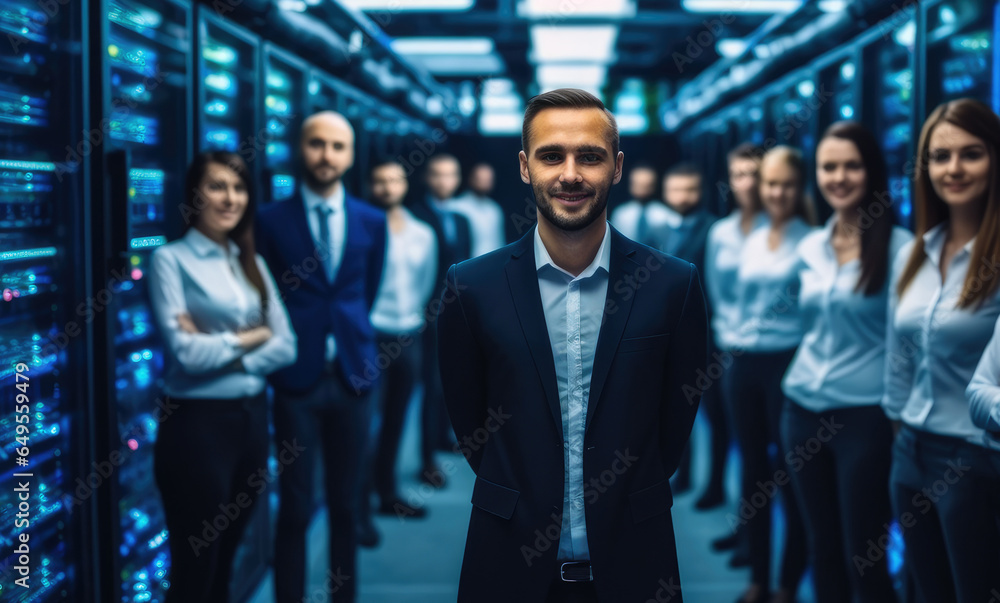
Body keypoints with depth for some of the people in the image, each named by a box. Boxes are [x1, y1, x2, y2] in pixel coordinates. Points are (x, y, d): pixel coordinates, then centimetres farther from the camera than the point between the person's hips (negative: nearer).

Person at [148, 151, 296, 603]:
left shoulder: (252, 263, 11)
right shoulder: (170, 259, -7)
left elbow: (285, 346, 3)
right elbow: (184, 352, -17)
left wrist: (219, 349, -11)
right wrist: (248, 338, -5)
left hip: (253, 419, 6)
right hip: (198, 424, -6)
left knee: (224, 563, 16)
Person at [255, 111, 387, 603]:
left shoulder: (372, 221, 6)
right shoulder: (272, 220, -2)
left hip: (352, 375, 3)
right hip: (297, 378, -3)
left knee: (346, 503, 12)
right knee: (296, 506, 2)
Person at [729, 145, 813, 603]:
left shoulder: (811, 241, -7)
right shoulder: (752, 241, 11)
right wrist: (736, 343, 13)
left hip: (789, 363, -6)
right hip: (746, 362, 6)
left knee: (790, 474, 2)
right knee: (752, 470, 11)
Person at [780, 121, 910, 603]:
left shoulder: (898, 246, -9)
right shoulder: (809, 247, 8)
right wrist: (805, 378, 14)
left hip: (865, 414, -5)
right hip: (803, 409, 6)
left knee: (863, 559, 3)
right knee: (822, 549, 14)